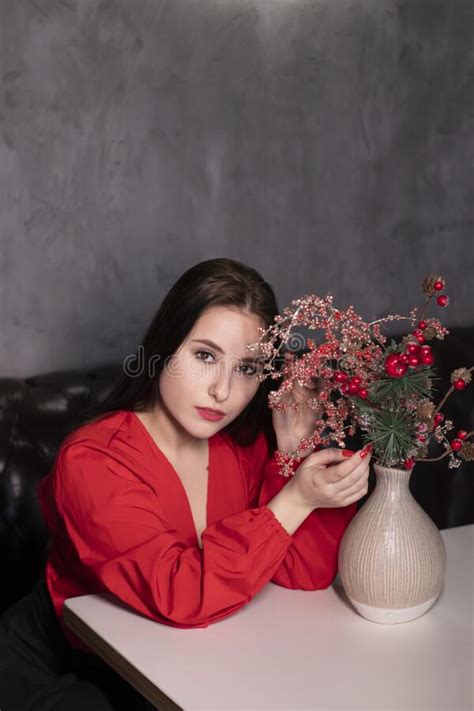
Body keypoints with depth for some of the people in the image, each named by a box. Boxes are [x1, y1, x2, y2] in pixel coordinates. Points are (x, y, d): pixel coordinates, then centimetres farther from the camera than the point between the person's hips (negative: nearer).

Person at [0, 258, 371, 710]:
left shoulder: (247, 445, -8)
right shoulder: (93, 461, -25)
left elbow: (308, 571, -11)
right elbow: (181, 595, -32)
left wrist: (296, 452, -22)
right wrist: (295, 501, -36)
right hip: (67, 667, -3)